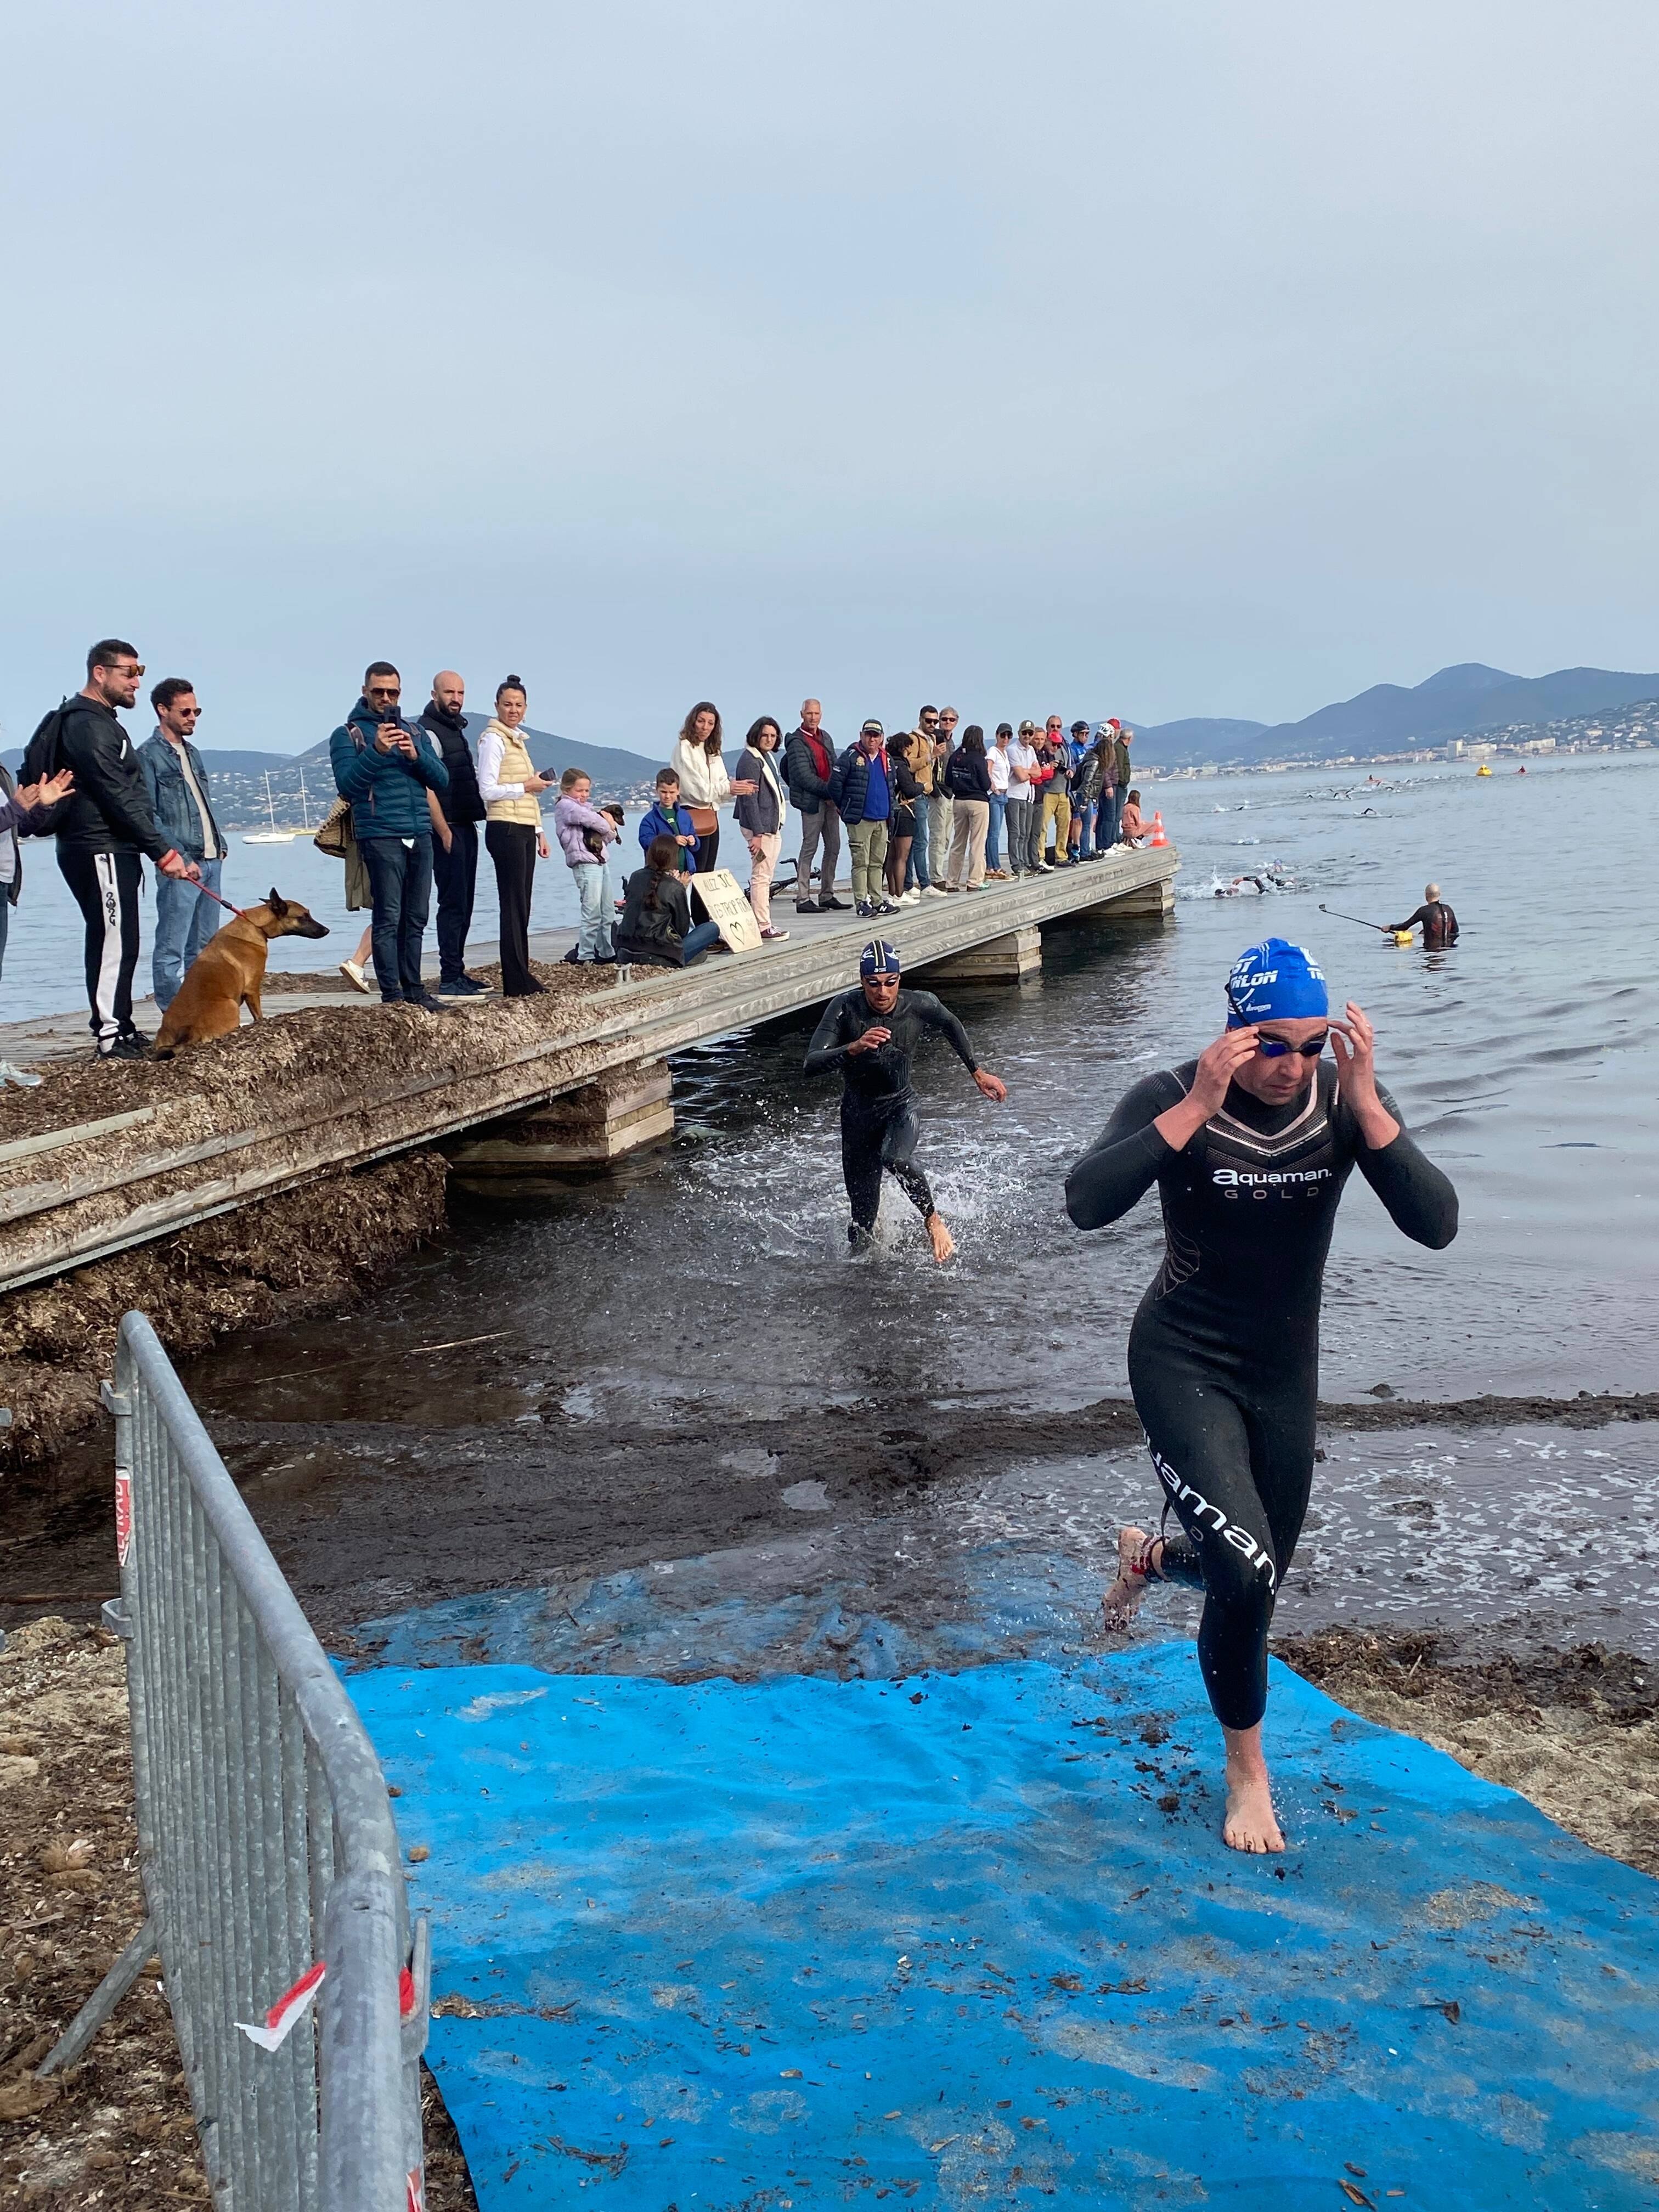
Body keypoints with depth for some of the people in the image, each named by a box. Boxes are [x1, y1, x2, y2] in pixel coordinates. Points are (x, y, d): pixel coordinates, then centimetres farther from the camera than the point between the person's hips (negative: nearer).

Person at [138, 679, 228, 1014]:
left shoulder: (191, 752, 19)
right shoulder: (148, 755, -6)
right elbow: (148, 816, -13)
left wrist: (220, 844, 14)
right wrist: (178, 857, -19)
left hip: (210, 861, 9)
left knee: (203, 948, 11)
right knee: (171, 949, -6)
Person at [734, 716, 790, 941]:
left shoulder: (768, 757, 16)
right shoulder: (750, 760, -15)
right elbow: (750, 799, -19)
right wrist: (757, 833, -22)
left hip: (772, 826, 10)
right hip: (759, 827, -10)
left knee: (765, 878, 13)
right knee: (761, 877, -9)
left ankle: (763, 924, 19)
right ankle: (763, 927, -8)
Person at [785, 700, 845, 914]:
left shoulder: (826, 737, 16)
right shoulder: (797, 742, -8)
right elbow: (804, 776, -16)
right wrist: (828, 791, -15)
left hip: (830, 800, 8)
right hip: (811, 800, -8)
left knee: (833, 847, 9)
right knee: (810, 848, -7)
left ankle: (827, 896, 17)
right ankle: (803, 900, -4)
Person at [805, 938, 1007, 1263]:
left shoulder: (920, 1005, -16)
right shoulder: (844, 1009, -22)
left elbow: (951, 1026, 8)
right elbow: (812, 1065, -31)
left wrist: (978, 1073, 16)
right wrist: (853, 1048, -48)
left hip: (900, 1105, 0)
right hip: (858, 1111, 1)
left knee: (896, 1158, -35)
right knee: (862, 1218, 5)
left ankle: (933, 1219, -9)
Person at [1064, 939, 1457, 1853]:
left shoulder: (1344, 1103, -11)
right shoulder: (1174, 1097, -19)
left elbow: (1437, 1226, -22)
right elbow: (1086, 1203, -34)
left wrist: (1365, 1104, -31)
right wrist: (1197, 1108, -37)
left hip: (1286, 1371, 5)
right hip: (1184, 1363, -4)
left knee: (1254, 1579, 17)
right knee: (1247, 1572, -20)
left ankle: (1148, 1556, 53)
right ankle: (1246, 1767, 7)